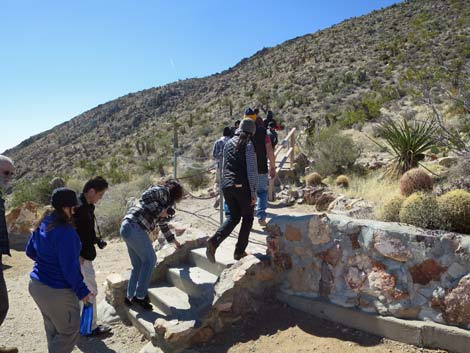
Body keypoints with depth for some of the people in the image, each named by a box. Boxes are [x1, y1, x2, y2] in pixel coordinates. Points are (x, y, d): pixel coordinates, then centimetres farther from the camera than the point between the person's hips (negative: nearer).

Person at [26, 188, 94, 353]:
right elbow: (70, 267, -24)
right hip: (57, 291, -8)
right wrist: (82, 291, -13)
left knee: (53, 329, 25)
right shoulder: (65, 232, -27)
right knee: (69, 332, 11)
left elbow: (30, 251, 13)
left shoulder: (42, 224, -1)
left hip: (36, 284, 9)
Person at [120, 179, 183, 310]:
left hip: (127, 227, 9)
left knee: (138, 265, 15)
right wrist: (159, 211, -10)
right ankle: (140, 296, 4)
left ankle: (130, 297, 23)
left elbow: (163, 223, 38)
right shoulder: (162, 191, 1)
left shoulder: (165, 202, 28)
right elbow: (145, 196, -18)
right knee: (150, 260, 0)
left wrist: (173, 240, 49)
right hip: (134, 226, -9)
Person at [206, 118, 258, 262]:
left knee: (234, 216, 19)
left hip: (226, 185, 6)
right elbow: (252, 171, -13)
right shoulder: (249, 145, -8)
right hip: (242, 186, -6)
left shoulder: (228, 143, 11)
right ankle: (239, 252, 15)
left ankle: (214, 241, -1)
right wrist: (253, 192, -10)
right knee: (248, 217, 14)